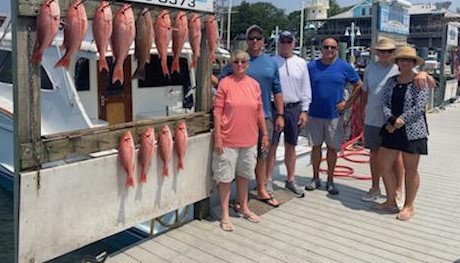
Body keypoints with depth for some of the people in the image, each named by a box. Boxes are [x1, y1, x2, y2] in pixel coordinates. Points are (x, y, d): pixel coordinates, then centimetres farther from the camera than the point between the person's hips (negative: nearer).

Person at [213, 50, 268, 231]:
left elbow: (259, 111, 10)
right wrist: (217, 137, -13)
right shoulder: (225, 83, -8)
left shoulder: (254, 84, 5)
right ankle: (225, 214, 18)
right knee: (225, 176, 5)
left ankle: (244, 208, 36)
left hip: (249, 139, 5)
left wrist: (265, 133, 10)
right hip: (228, 139, -4)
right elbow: (217, 111, -10)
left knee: (243, 174, 19)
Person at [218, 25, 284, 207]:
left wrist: (280, 115, 6)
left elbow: (277, 90, 11)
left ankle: (262, 190, 29)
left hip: (265, 116, 4)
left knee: (262, 155, 14)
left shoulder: (271, 62, 9)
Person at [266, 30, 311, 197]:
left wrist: (304, 111, 3)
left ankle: (291, 179, 24)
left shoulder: (301, 63, 8)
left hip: (294, 108, 3)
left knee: (291, 145, 12)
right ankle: (268, 180, 12)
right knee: (272, 145, 2)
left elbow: (305, 89, 9)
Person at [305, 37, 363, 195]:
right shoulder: (312, 66, 3)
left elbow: (359, 85, 7)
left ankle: (330, 180, 19)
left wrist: (348, 102, -2)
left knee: (332, 148, 5)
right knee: (316, 146, 9)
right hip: (314, 114, 1)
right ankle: (315, 178, 22)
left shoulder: (344, 67, 1)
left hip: (334, 115, -1)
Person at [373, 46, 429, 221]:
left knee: (410, 170, 6)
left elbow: (419, 107, -14)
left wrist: (401, 119, -22)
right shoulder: (391, 81, 9)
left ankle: (409, 206, 21)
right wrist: (390, 120, -15)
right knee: (384, 166, 8)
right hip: (391, 130, 5)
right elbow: (385, 103, 1)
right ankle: (391, 202, 24)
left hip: (412, 131, -5)